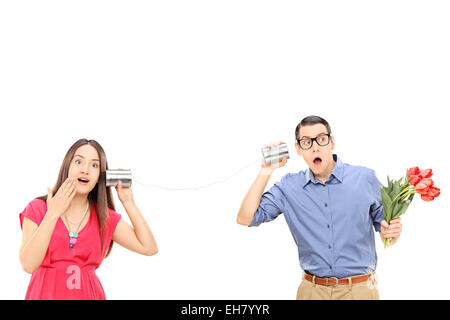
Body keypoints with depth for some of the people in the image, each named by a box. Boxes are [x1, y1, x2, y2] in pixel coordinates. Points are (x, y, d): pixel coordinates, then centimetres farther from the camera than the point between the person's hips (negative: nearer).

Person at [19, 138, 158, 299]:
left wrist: (128, 202, -5)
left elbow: (149, 248, -5)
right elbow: (28, 265, -15)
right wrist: (53, 214, -19)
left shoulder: (105, 217, 1)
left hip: (89, 294, 2)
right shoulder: (37, 208, -4)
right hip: (45, 293, -2)